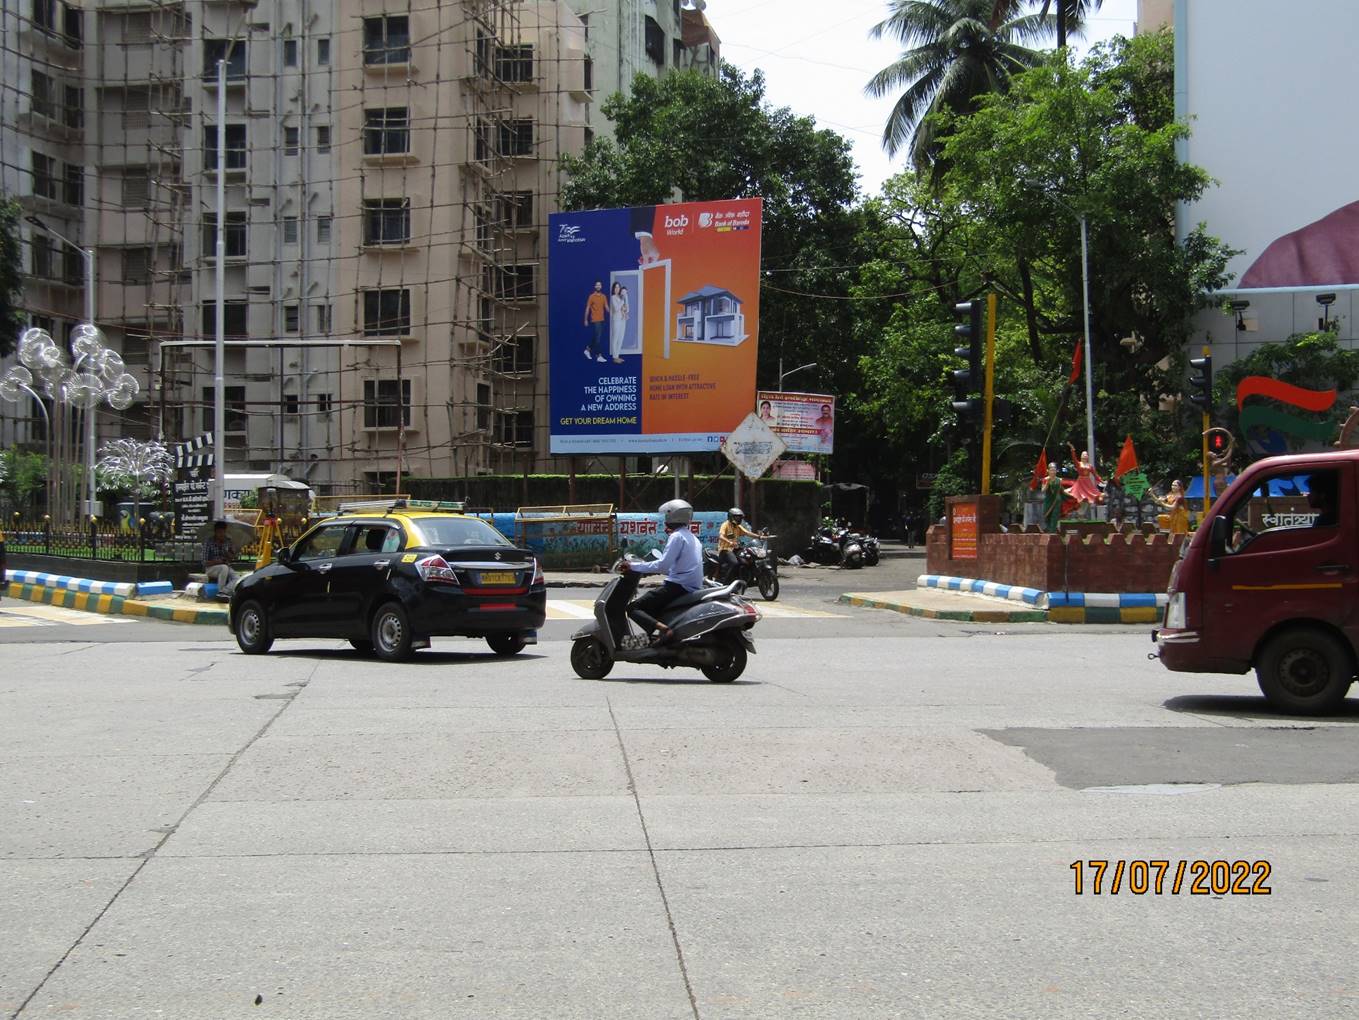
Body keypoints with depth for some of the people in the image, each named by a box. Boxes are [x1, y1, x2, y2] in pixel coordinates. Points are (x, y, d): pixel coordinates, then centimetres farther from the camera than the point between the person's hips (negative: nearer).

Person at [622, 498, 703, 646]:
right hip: (693, 588, 9)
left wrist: (633, 566, -14)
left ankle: (661, 628, -32)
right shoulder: (693, 538, 20)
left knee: (633, 608, -10)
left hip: (678, 586, -9)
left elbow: (663, 565, -18)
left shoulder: (676, 537, -8)